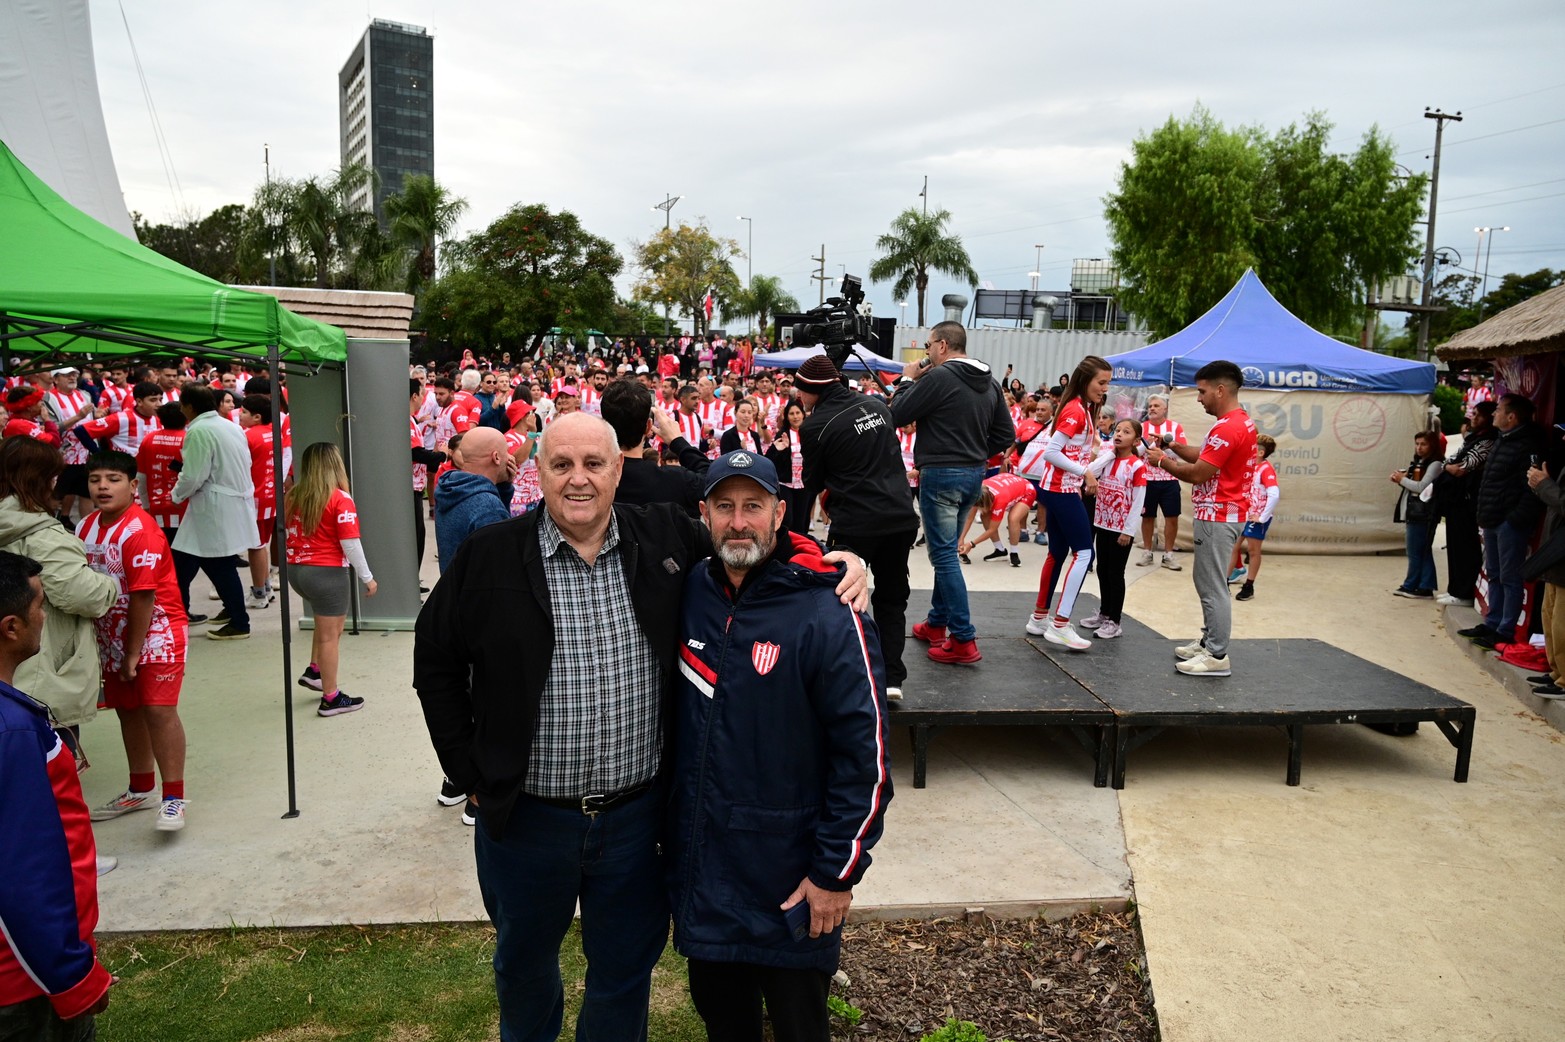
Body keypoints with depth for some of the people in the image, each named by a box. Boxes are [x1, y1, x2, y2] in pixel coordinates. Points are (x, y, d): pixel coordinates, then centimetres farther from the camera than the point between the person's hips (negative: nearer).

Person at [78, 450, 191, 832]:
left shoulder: (139, 531, -19)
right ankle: (141, 791, 32)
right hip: (114, 638, 8)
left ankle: (173, 799, 0)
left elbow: (144, 596, -19)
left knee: (159, 711, -10)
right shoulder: (86, 527, 5)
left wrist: (133, 653, -15)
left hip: (156, 634, -8)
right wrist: (112, 648, 6)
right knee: (128, 711, 16)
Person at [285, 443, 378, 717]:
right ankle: (330, 698, 12)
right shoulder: (340, 499, -13)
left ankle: (314, 671, 25)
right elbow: (350, 544, -16)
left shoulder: (293, 496, 5)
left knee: (327, 620, 29)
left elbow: (286, 532, 14)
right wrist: (367, 577, -9)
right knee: (330, 634, 4)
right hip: (326, 572, -7)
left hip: (295, 571, 7)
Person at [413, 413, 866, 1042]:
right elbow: (436, 660, 1)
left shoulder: (665, 538, -5)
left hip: (636, 817, 0)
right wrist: (468, 771, -2)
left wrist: (838, 561, -9)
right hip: (525, 817, 1)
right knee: (523, 961, 25)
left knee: (626, 971, 18)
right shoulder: (490, 556, -7)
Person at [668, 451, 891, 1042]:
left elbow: (866, 756, -16)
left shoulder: (827, 617, -18)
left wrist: (837, 874, -14)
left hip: (788, 879, -4)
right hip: (697, 863, 5)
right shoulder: (689, 595, -2)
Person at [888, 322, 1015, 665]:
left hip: (941, 474, -8)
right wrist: (976, 454, 14)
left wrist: (908, 380, 4)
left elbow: (897, 415, -11)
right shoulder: (989, 383, 9)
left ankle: (963, 640, -5)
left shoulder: (939, 376, -15)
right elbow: (1006, 434, 11)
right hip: (974, 474, 8)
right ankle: (937, 623, 31)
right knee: (946, 551, 19)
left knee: (944, 555, -4)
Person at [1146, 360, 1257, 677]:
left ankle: (1217, 656, 2)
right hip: (1220, 512, 11)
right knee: (1205, 580, 18)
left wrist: (1162, 461, -7)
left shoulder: (1228, 427, -21)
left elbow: (1197, 473, -20)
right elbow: (1206, 456, 18)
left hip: (1218, 516, -11)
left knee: (1213, 586, -5)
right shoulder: (1240, 421, 13)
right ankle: (1208, 642, 27)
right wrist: (1175, 447, 7)